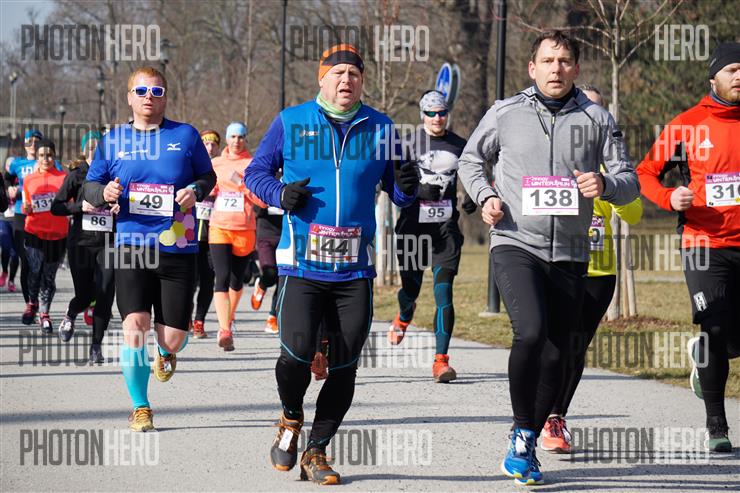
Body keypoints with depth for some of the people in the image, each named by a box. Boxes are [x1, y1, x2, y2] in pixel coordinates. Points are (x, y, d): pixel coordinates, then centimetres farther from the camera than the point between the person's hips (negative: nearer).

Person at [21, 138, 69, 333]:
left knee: (49, 276, 5)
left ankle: (44, 314, 18)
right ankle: (32, 303, 15)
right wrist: (25, 209, -7)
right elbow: (27, 209, 15)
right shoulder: (29, 180, 7)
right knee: (35, 271, -11)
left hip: (57, 235, 0)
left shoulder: (64, 177, 2)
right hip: (34, 233, 0)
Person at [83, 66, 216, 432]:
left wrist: (195, 190, -9)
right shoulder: (113, 140, 8)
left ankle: (165, 352, 42)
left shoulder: (186, 135, 5)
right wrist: (104, 193, -10)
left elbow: (208, 175, 14)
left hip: (178, 249, 0)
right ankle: (140, 408, 3)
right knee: (135, 326, -14)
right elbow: (89, 186, 13)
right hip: (131, 248, 0)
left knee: (173, 336, 0)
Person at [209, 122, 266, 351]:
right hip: (219, 228, 0)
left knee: (237, 280, 13)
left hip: (245, 230, 0)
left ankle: (228, 319, 39)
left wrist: (243, 185, -16)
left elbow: (263, 200, -3)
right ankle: (225, 331, -24)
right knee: (222, 279, -15)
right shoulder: (215, 164, 9)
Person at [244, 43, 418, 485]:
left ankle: (317, 452, 17)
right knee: (297, 352, -15)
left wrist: (407, 187, -10)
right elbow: (255, 172, 11)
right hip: (302, 265, -2)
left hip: (355, 270, 2)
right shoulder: (291, 122, 3)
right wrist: (281, 193, -10)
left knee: (345, 366, 2)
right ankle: (291, 418, 17)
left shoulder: (379, 128, 8)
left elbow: (396, 192, 14)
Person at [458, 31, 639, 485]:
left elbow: (630, 183, 7)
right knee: (530, 332, -26)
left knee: (555, 356, 6)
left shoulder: (598, 120, 5)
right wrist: (485, 196, 0)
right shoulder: (506, 114, 3)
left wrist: (605, 184, -15)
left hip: (569, 255, 3)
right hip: (516, 245, -3)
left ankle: (526, 445, 24)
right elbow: (471, 159, 18)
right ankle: (523, 432, -9)